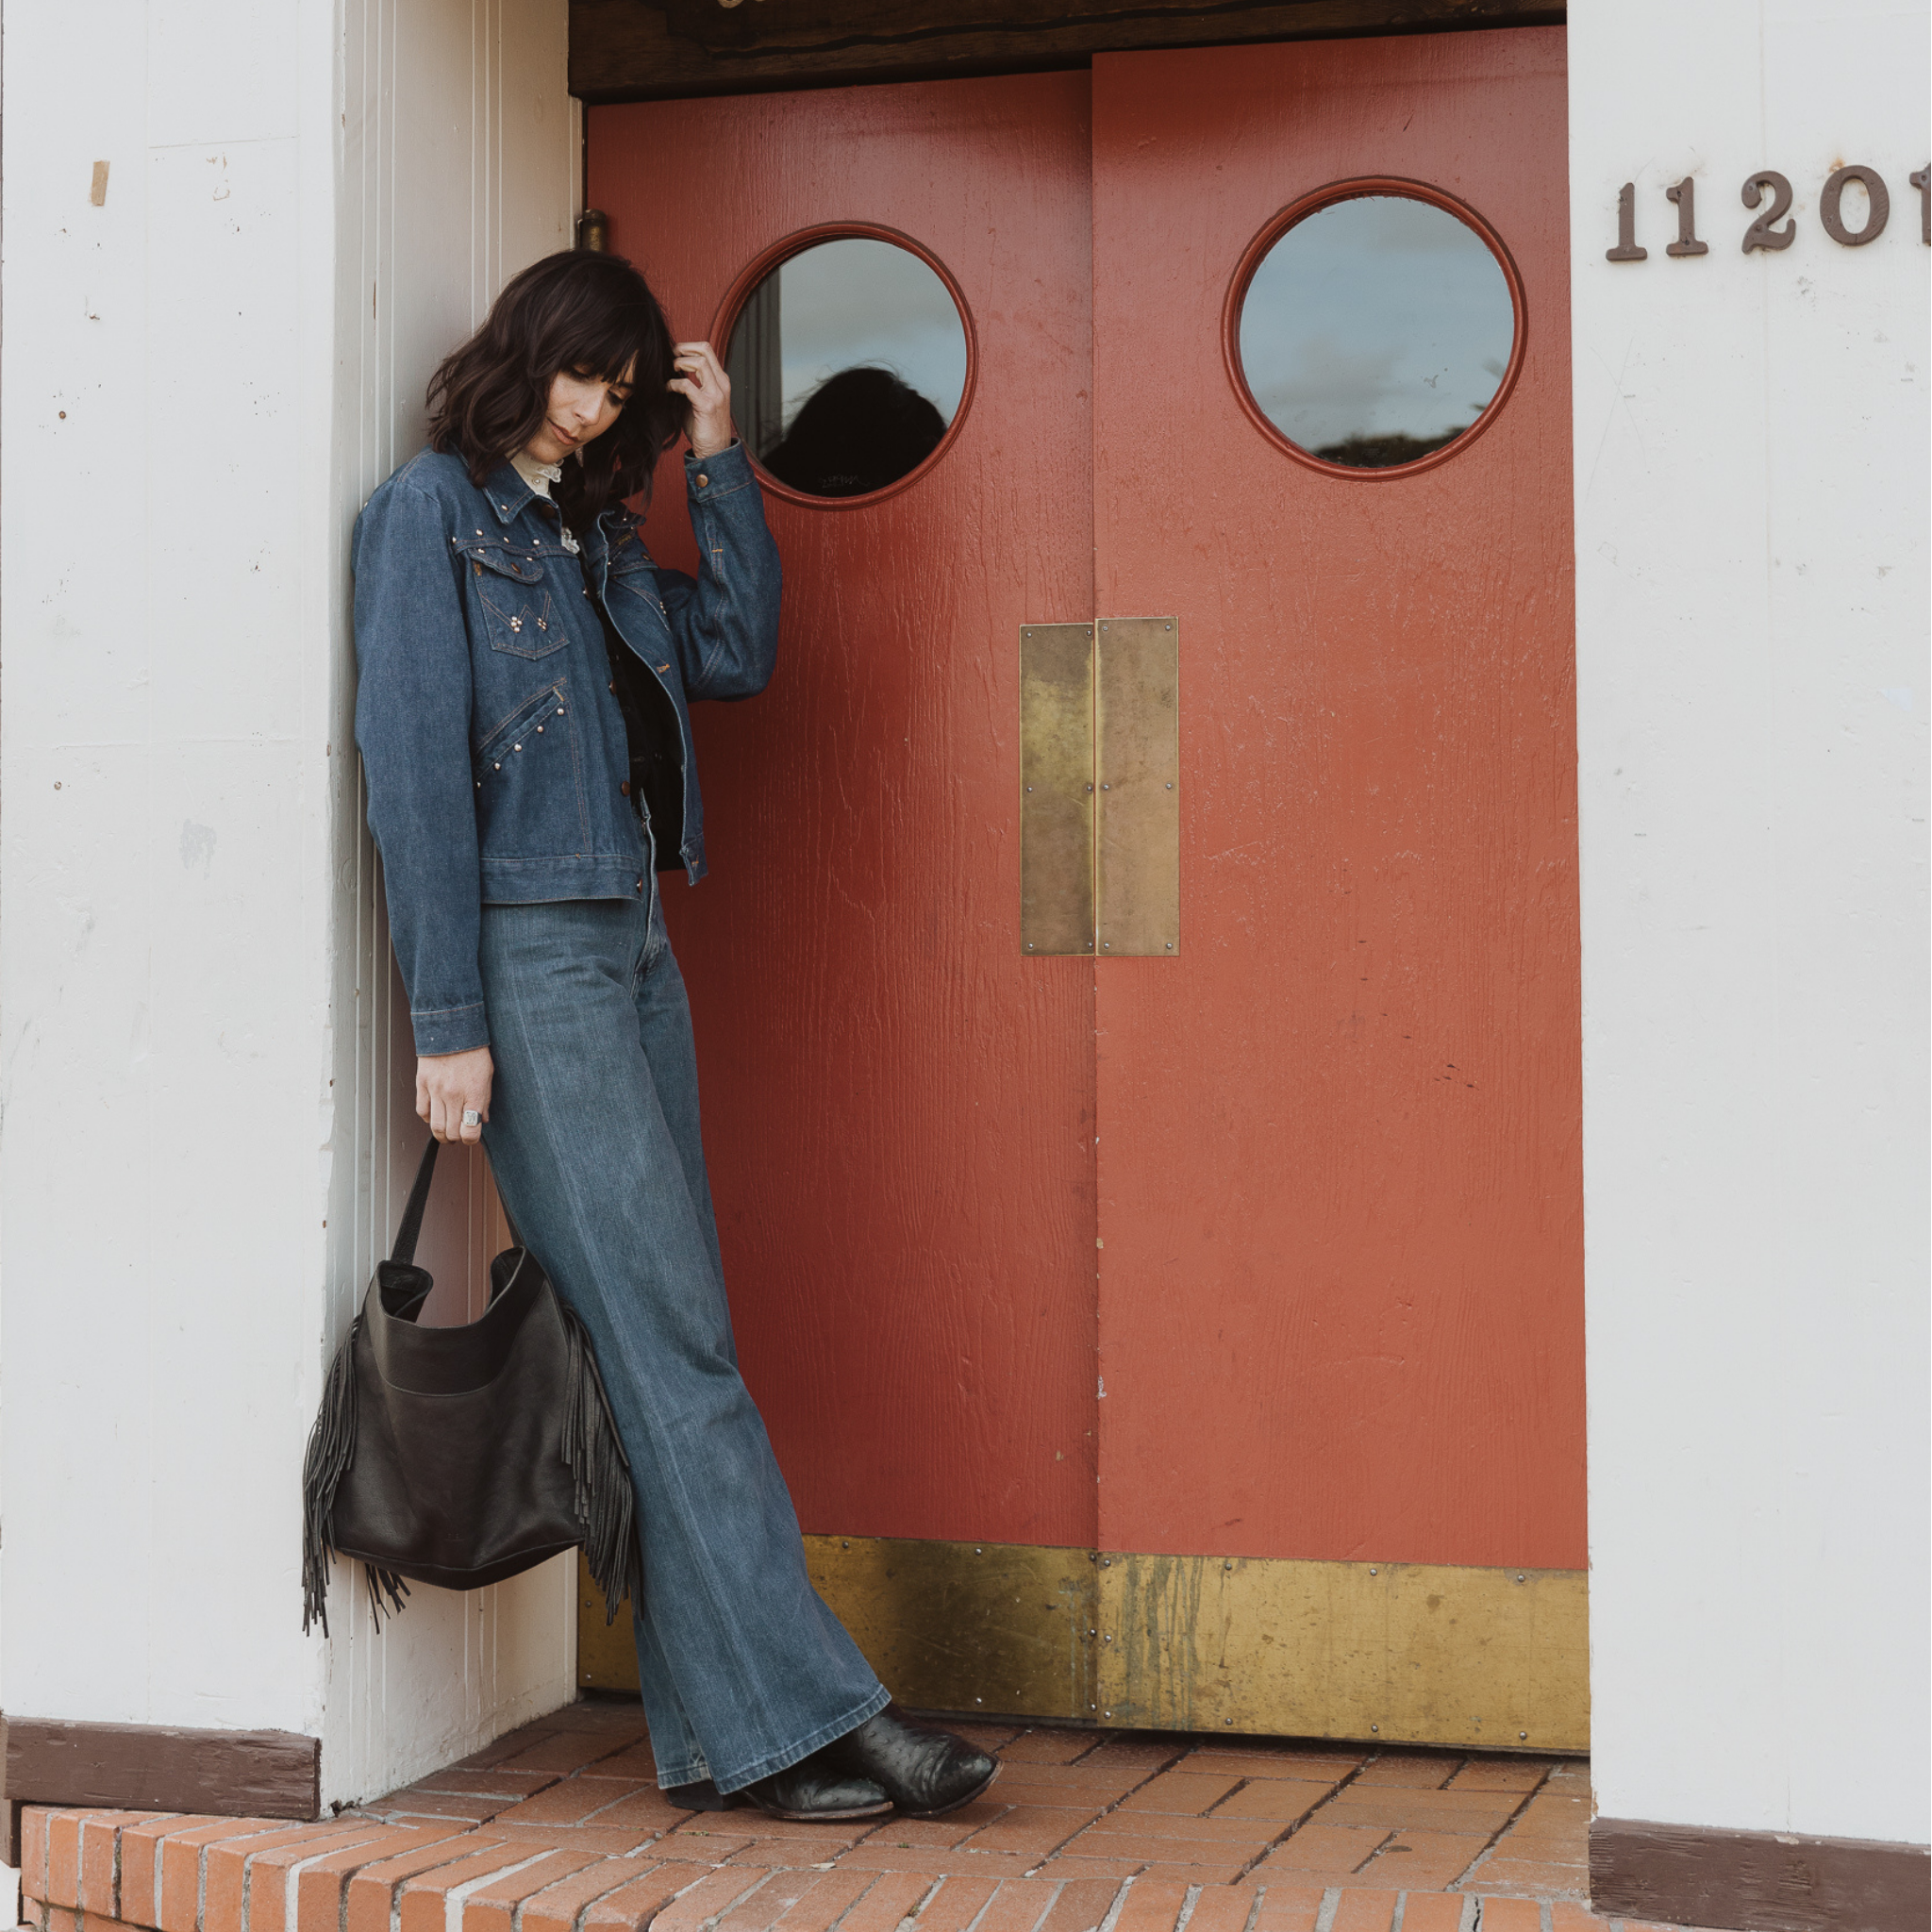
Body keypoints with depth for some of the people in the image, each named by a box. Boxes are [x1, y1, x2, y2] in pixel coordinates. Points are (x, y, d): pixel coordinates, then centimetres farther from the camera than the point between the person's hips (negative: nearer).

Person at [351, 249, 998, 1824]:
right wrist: (449, 1019, -15)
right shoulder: (433, 508, -3)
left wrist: (720, 460, 10)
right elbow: (413, 764, -10)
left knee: (665, 1338, 5)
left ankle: (722, 1738, 8)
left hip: (633, 947, 8)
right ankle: (815, 1711, -8)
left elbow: (738, 652, 13)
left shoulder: (596, 532, 20)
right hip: (530, 953, -8)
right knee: (668, 1338, -9)